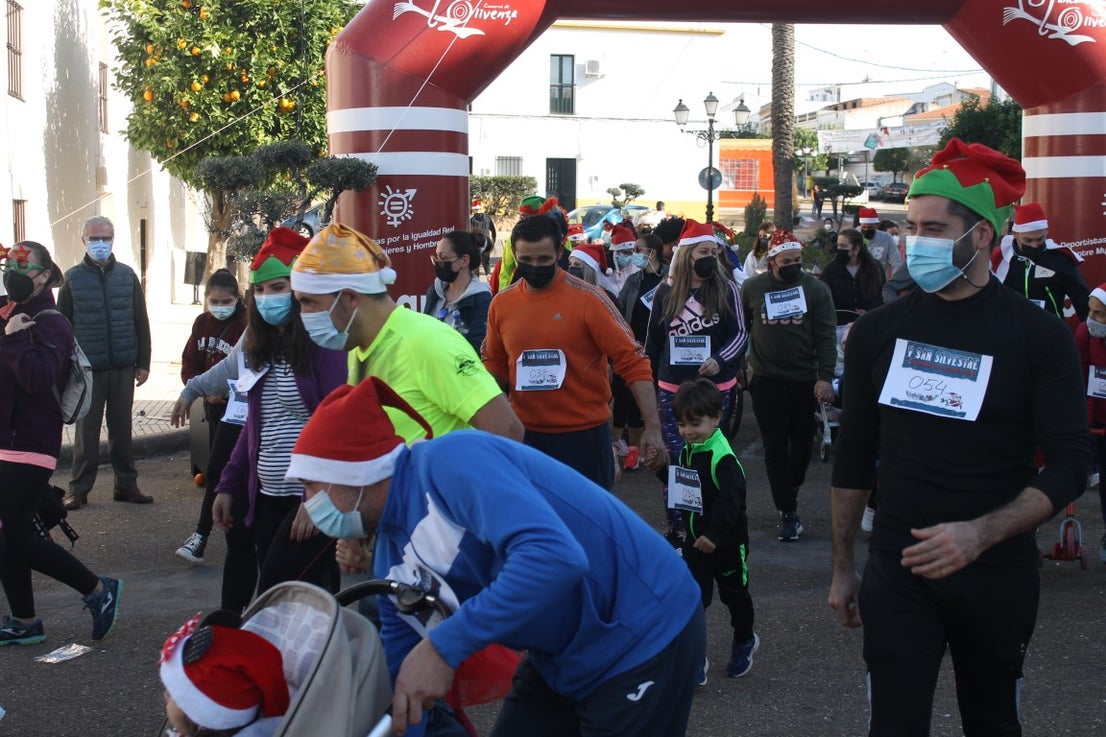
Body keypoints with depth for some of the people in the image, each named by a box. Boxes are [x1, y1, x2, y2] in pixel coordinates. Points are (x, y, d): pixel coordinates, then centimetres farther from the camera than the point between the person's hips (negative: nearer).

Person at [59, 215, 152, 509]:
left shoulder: (127, 275, 5)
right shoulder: (73, 278, 1)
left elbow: (141, 322, 8)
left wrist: (143, 363, 4)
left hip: (123, 368, 2)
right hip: (87, 369, -2)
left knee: (122, 428, 8)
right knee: (86, 430, 2)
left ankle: (126, 485, 16)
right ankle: (79, 489, 9)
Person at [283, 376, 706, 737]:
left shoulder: (447, 462, -23)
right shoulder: (391, 558, 4)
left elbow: (554, 555, -37)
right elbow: (400, 678, 9)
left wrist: (443, 647, -34)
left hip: (646, 637, -8)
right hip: (566, 656, 8)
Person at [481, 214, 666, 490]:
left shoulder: (588, 299, -12)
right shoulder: (501, 303, 1)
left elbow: (633, 362, -12)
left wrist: (652, 427, -19)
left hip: (584, 433, -4)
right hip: (525, 434, 4)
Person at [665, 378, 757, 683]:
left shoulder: (723, 458, -24)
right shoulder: (686, 452, 2)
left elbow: (730, 500, -29)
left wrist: (715, 534, -32)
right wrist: (663, 468, 0)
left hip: (726, 541, -6)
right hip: (695, 538, 6)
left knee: (734, 593, 15)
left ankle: (744, 641, 39)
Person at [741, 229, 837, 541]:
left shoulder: (815, 288, -2)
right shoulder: (753, 288, 1)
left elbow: (826, 336, -6)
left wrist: (825, 377, -14)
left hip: (805, 381, 0)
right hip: (767, 381, 0)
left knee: (802, 441, 12)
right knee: (775, 448, 0)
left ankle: (791, 490, 38)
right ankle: (788, 513, 6)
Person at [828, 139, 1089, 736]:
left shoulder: (1039, 336, -7)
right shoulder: (878, 332, 2)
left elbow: (1068, 465, -11)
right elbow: (854, 456, 9)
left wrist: (980, 534, -25)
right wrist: (842, 567, 10)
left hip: (996, 573, -1)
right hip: (897, 569, 1)